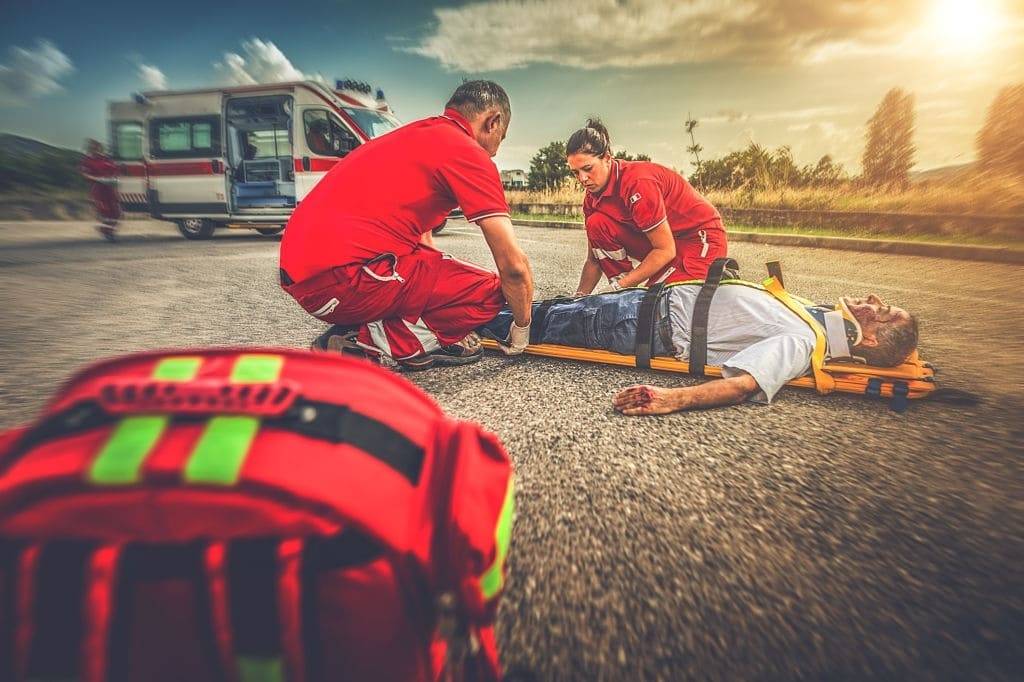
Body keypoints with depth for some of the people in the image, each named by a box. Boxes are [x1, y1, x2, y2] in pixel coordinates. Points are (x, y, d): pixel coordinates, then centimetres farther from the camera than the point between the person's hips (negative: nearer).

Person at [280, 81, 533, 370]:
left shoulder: (411, 136, 24)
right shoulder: (468, 152, -3)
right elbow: (514, 265, -6)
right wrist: (522, 326, 11)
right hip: (344, 277, -10)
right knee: (487, 289, -4)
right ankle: (369, 342, -8)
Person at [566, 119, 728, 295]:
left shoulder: (638, 182, -28)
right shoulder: (592, 198, -4)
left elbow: (666, 251, -25)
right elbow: (594, 259, 0)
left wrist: (619, 286, -26)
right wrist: (580, 297, -15)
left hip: (701, 238, -7)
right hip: (659, 241, 7)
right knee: (596, 224, -14)